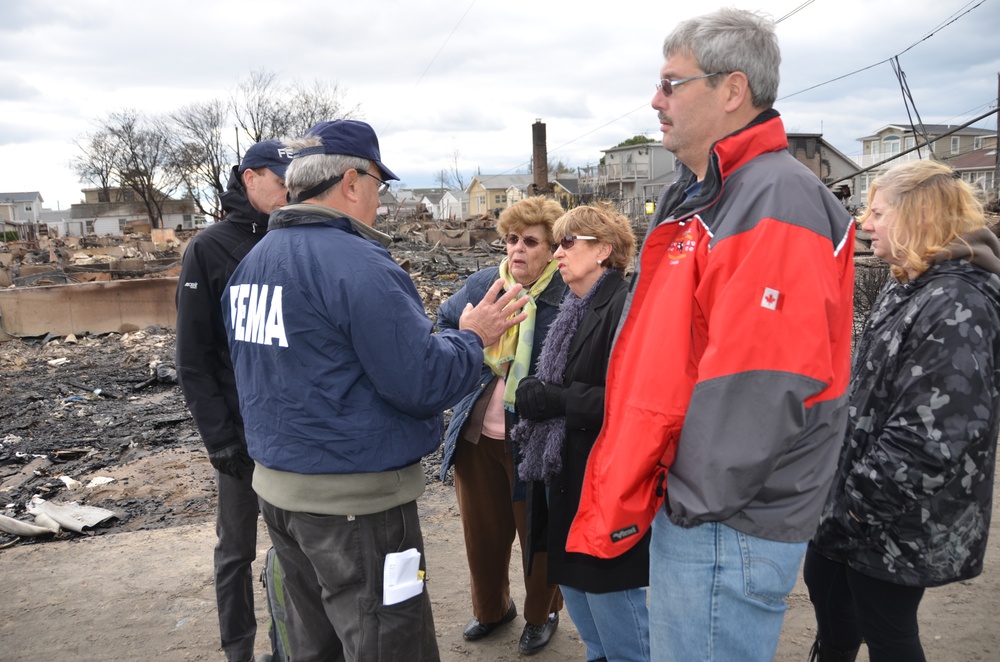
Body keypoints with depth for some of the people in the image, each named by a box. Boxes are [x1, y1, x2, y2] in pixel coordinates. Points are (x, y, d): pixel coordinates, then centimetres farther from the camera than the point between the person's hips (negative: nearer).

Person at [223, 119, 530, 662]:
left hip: (276, 486, 9)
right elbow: (423, 383, -22)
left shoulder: (251, 262, 7)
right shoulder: (357, 264, -20)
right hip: (354, 501, -9)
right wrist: (472, 338, -4)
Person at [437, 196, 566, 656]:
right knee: (482, 530, 19)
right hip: (477, 434, 5)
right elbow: (444, 323, 16)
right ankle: (491, 607, 44)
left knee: (538, 532, 14)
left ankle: (541, 614, 40)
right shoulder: (481, 285, 3)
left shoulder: (568, 298, -15)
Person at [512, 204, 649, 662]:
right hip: (569, 482, 9)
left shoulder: (624, 311, -16)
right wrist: (536, 395, 4)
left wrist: (556, 400, -21)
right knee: (576, 590, 21)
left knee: (613, 603, 4)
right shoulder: (576, 311, 13)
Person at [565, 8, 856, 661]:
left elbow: (761, 394, -26)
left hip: (729, 528, -9)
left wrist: (694, 502, -17)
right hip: (686, 504, 9)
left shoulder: (777, 201, -18)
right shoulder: (694, 201, 13)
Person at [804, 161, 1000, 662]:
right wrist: (847, 485, 15)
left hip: (898, 524, -9)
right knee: (825, 585, 24)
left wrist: (864, 498, -19)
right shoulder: (908, 289, 9)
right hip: (857, 499, 10)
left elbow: (932, 436, -29)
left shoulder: (957, 306, -23)